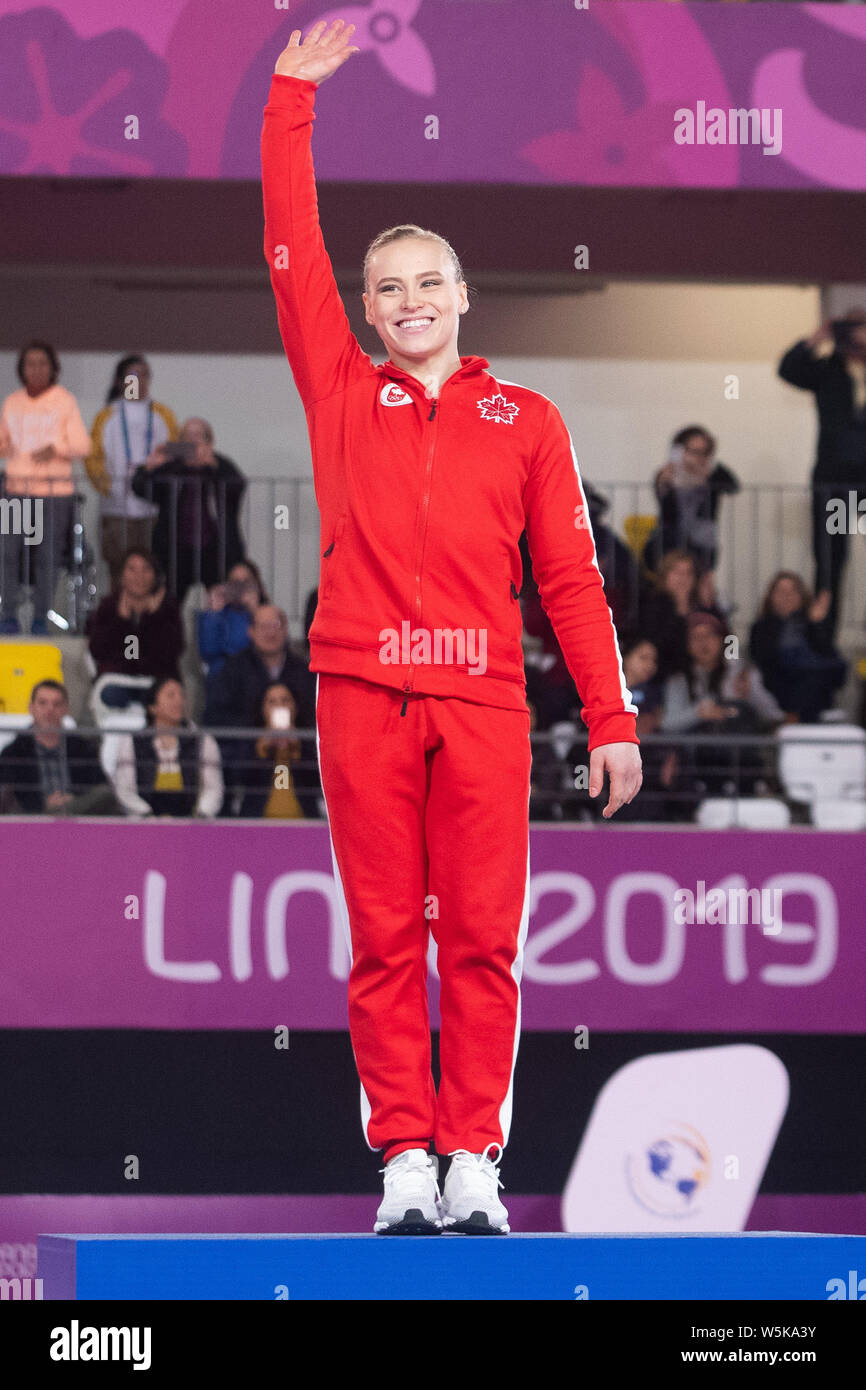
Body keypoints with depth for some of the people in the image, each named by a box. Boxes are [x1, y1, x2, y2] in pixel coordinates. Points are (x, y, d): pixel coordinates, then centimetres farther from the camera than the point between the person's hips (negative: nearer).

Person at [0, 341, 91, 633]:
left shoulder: (65, 401, 1)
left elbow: (82, 445, -1)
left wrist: (55, 449, -20)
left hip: (54, 491, -3)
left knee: (47, 555, -3)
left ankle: (40, 617, 6)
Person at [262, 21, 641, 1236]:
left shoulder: (525, 420, 14)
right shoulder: (342, 392, 14)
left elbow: (570, 576, 10)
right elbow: (292, 254, 10)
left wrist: (611, 717, 3)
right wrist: (292, 102, 9)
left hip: (483, 699, 0)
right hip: (364, 693, 0)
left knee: (483, 939, -3)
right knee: (386, 938, -1)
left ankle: (475, 1163, 0)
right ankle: (404, 1167, 1)